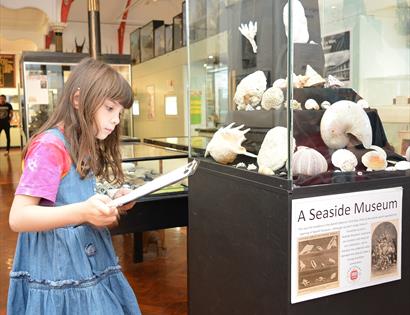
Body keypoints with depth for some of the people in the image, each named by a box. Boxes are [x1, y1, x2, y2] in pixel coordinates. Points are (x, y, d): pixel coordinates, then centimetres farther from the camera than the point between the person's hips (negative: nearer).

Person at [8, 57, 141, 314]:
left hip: (90, 268, 9)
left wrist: (112, 205, 0)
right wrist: (82, 212, -33)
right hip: (59, 275, -8)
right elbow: (18, 218, -21)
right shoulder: (49, 145, -16)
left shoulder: (85, 149, 12)